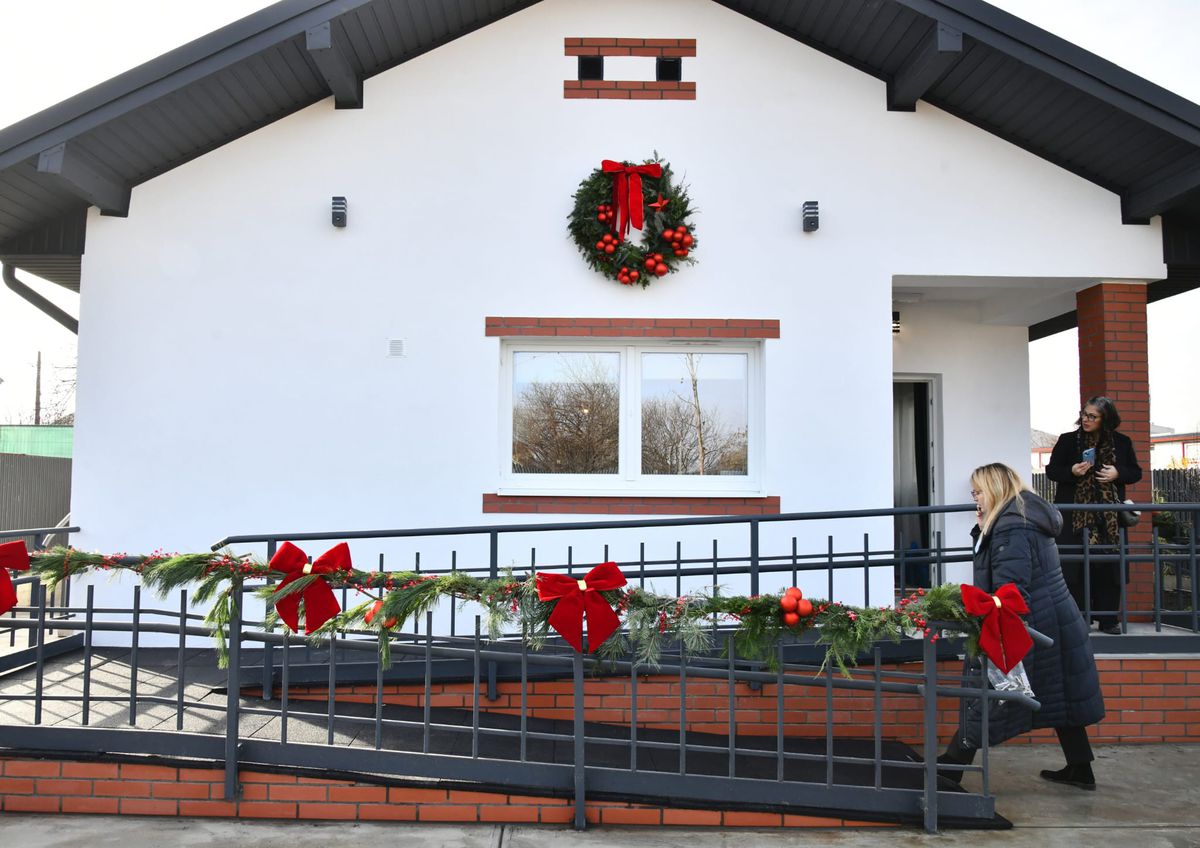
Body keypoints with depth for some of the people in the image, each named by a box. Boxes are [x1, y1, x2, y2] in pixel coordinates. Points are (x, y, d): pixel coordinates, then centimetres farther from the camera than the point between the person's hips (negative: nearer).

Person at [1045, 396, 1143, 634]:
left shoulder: (1122, 442, 8)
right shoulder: (1068, 440, 4)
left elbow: (1136, 472, 15)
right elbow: (1051, 470, 7)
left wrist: (1118, 473, -6)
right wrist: (1071, 471, -13)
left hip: (1109, 516, 2)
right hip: (1075, 515, -1)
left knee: (1109, 567, 1)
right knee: (1075, 568, -3)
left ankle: (1108, 619, 11)